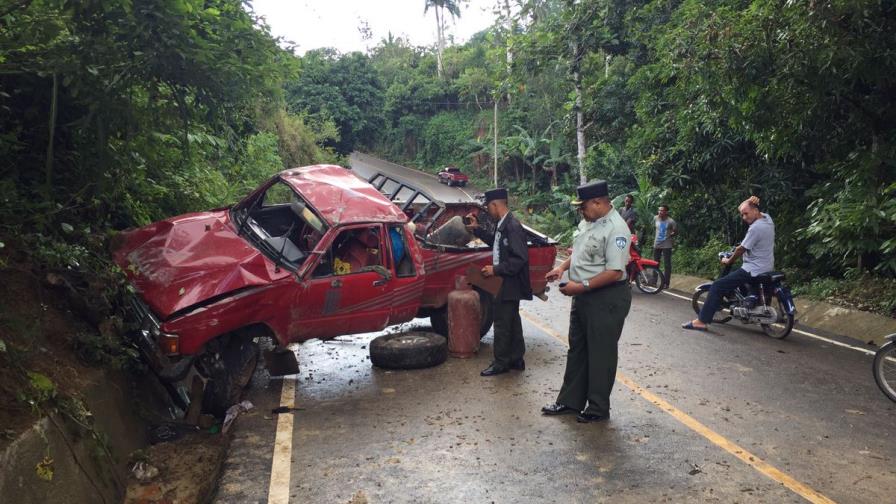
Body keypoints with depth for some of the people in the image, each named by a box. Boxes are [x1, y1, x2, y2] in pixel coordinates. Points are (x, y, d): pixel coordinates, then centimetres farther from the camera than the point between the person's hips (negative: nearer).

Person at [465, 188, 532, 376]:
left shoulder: (513, 226, -22)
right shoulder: (503, 224, 7)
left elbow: (520, 258, -25)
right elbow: (495, 242, 25)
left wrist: (495, 269, -22)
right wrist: (476, 229, 18)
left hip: (509, 285, -9)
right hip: (505, 283, 9)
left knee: (502, 322, 1)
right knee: (512, 321, 16)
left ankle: (501, 363, 13)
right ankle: (516, 359, 27)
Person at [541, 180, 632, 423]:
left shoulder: (615, 229, -20)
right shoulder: (587, 222, 8)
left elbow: (615, 272, -25)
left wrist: (581, 286, -23)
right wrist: (562, 267, 6)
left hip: (607, 298, -9)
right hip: (584, 296, 9)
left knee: (601, 355, 4)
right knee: (577, 350, 16)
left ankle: (598, 408, 18)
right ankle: (570, 401, 28)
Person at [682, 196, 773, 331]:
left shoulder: (755, 228, -22)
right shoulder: (767, 218, 5)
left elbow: (741, 249, -15)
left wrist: (728, 261, 3)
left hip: (753, 270, -10)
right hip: (767, 268, 10)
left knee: (717, 286, -12)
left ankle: (702, 320, -15)